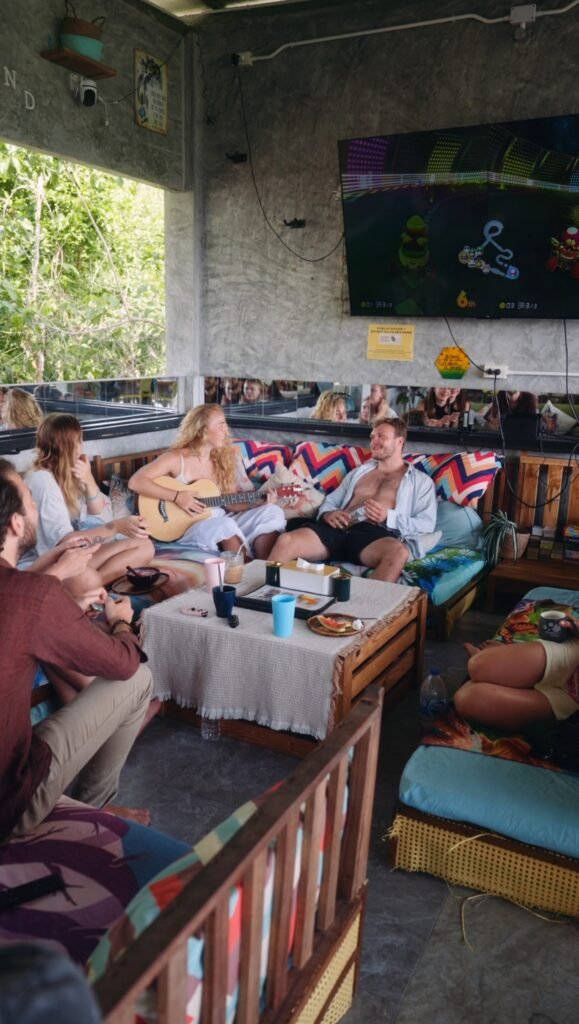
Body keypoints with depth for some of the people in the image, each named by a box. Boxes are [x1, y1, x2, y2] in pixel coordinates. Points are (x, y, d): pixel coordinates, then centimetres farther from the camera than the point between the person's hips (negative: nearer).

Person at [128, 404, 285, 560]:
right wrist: (177, 497, -23)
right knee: (225, 525, -37)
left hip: (223, 524, 6)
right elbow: (135, 482, -17)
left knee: (272, 512, -13)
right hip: (185, 528, -6)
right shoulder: (176, 458, -9)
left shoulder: (226, 457, 6)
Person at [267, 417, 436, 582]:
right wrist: (327, 514, 4)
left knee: (398, 552, -42)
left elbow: (426, 523, 6)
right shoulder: (359, 471, 32)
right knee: (285, 541, -26)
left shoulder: (420, 480, 19)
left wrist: (388, 517, -10)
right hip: (338, 530, 4)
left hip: (375, 534, -3)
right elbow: (330, 501, 30)